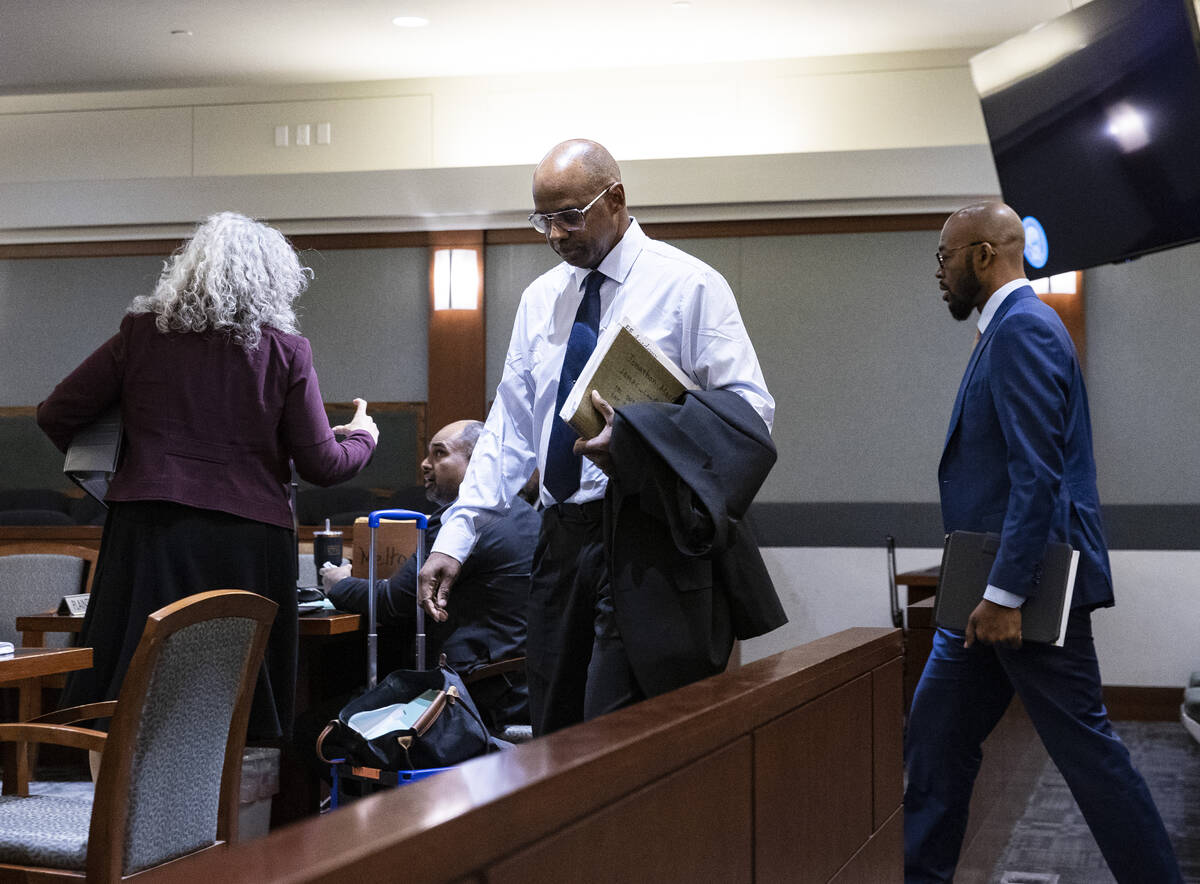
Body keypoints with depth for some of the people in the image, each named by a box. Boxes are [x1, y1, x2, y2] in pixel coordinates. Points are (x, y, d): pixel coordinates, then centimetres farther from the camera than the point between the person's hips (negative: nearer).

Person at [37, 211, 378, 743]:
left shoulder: (141, 333, 7)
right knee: (243, 732, 3)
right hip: (247, 539, -1)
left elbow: (56, 415, 8)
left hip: (148, 536, 1)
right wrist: (362, 438, 24)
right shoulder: (286, 352, 2)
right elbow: (321, 465, 3)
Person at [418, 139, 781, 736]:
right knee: (552, 734, 7)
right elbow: (509, 428, 16)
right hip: (561, 539, 6)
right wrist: (455, 538, 7)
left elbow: (751, 409, -7)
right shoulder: (540, 299, 16)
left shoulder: (689, 285, -2)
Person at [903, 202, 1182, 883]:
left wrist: (1005, 594, -23)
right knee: (936, 738, 13)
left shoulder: (1022, 328, -14)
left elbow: (1038, 474, -22)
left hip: (1027, 583, -10)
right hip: (995, 584, 10)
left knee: (1085, 748, -3)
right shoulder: (1012, 326, 17)